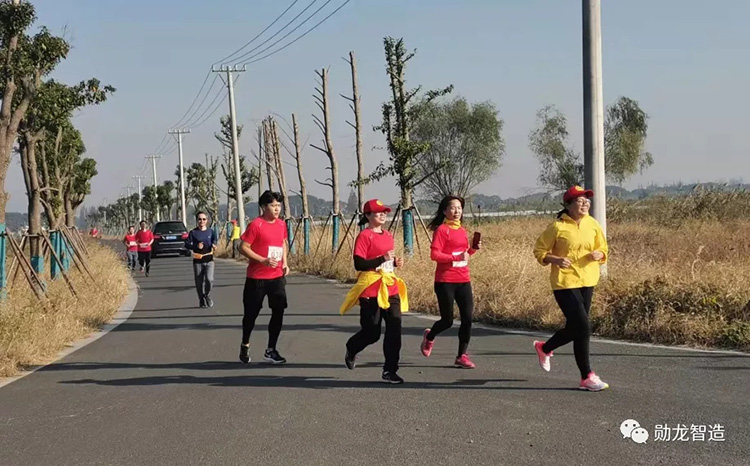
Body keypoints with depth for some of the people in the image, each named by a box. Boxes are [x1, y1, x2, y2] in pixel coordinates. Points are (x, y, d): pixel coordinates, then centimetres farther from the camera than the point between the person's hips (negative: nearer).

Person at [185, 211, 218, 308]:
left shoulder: (211, 231, 6)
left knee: (209, 279, -16)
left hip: (209, 260, 0)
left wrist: (214, 244, -21)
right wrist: (196, 246, -18)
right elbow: (187, 244, -1)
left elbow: (215, 239, 1)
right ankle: (202, 301, 22)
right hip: (198, 261, 0)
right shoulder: (193, 232, 0)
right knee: (199, 283, 6)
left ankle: (207, 295, 11)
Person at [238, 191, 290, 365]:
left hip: (277, 277, 5)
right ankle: (245, 346, 30)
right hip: (257, 278, -5)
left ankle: (271, 350, 8)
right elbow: (243, 248, -14)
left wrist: (285, 263, 8)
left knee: (279, 311, -3)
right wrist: (263, 260, -23)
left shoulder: (282, 224, 5)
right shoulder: (256, 225, -14)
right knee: (251, 313, 7)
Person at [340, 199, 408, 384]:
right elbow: (359, 264, -17)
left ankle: (390, 371, 4)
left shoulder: (388, 235, 13)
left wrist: (395, 261, 6)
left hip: (390, 289, 7)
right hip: (371, 291, -7)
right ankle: (351, 350, 34)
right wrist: (382, 259, -24)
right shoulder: (364, 236, -10)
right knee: (371, 332, 2)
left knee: (394, 329, -3)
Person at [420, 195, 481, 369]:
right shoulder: (441, 230, -8)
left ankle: (462, 356, 8)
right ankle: (429, 336, 34)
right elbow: (434, 254, -16)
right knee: (447, 320, 2)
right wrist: (455, 257, -25)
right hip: (445, 281, -6)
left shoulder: (462, 230, 13)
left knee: (467, 318, -2)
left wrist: (473, 250, 3)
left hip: (463, 281, 6)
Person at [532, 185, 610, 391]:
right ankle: (587, 377, -2)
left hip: (587, 282, 6)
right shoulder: (558, 227, -10)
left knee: (574, 328, 14)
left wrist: (599, 254, -8)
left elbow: (603, 249, 15)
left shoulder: (593, 225, 5)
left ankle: (544, 348, 42)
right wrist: (555, 260, -21)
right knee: (583, 328, -12)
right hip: (565, 283, -6)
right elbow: (539, 251, -3)